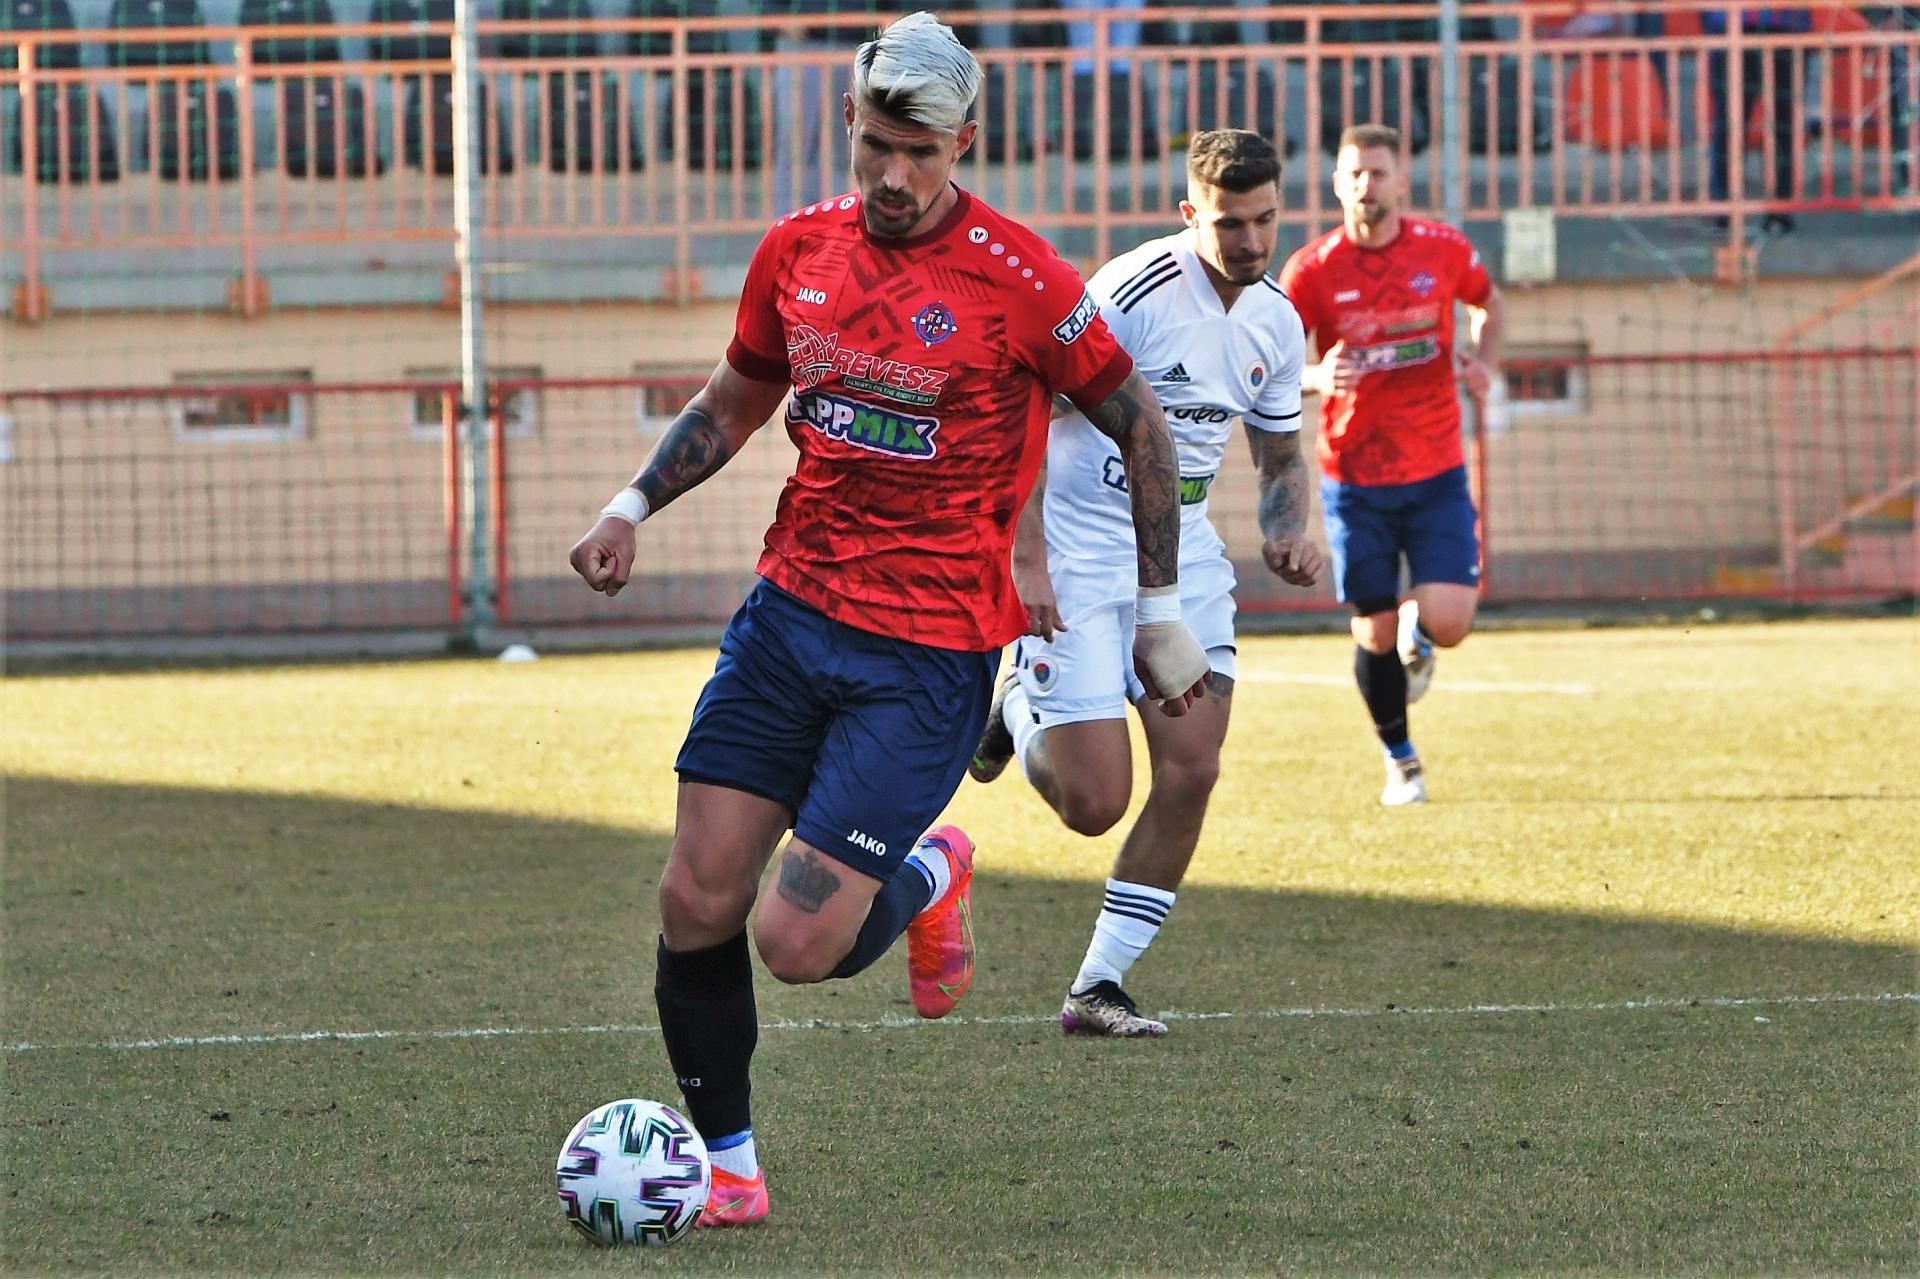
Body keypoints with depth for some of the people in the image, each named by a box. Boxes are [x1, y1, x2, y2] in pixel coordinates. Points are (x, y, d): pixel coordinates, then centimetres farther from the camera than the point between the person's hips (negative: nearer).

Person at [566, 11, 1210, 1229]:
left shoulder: (1017, 279, -12)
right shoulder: (799, 249, 4)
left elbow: (1141, 426, -1)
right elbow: (737, 399, 21)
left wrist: (1162, 612, 0)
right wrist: (634, 506, 8)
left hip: (930, 657, -5)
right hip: (792, 612, 5)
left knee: (798, 942, -12)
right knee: (698, 903, -3)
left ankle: (927, 880, 23)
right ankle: (725, 1163, 16)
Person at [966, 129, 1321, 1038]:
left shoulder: (1277, 323, 3)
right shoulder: (1132, 293, -19)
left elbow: (1281, 457, 18)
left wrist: (1287, 536, -3)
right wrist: (1025, 556, -22)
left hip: (1181, 551, 6)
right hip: (1075, 557, -6)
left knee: (1191, 769, -9)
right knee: (1096, 803, -10)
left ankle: (1098, 988, 2)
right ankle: (1020, 710, 26)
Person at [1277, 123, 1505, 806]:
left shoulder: (1443, 249, -2)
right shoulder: (1312, 271, -7)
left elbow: (1488, 303, 18)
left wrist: (1484, 363, -2)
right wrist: (1314, 378, -26)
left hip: (1436, 473, 1)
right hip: (1354, 479, -1)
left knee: (1447, 623, -13)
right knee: (1375, 636, 1)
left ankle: (1417, 631, 27)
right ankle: (1400, 760, 27)